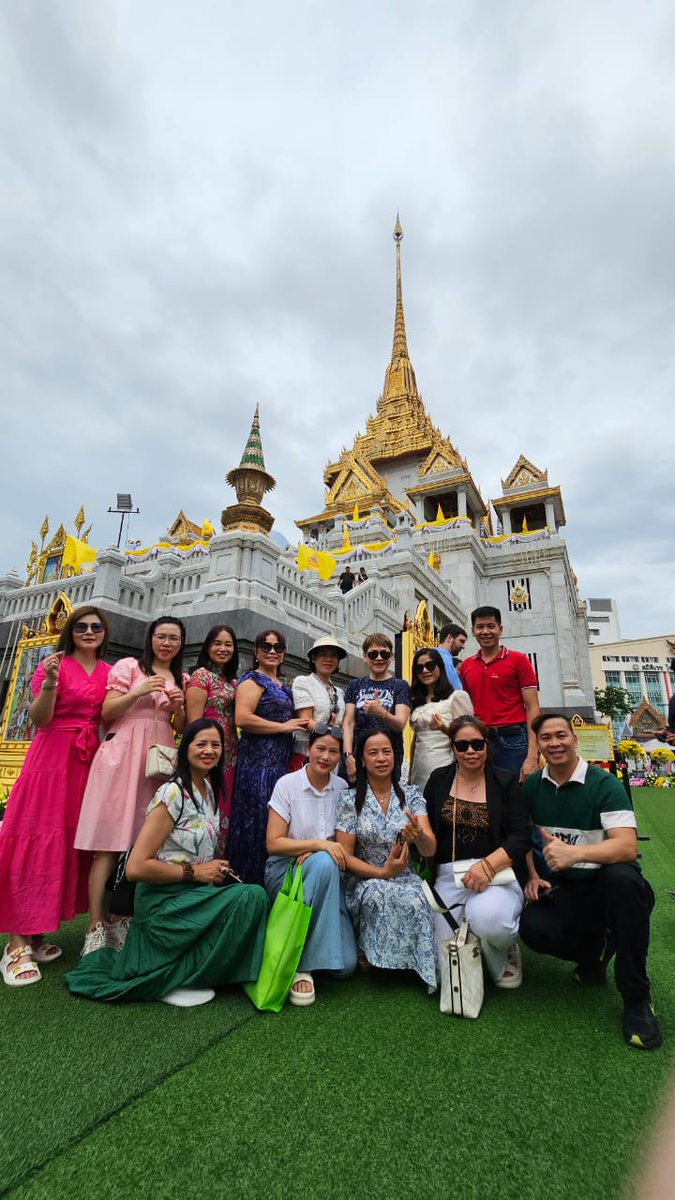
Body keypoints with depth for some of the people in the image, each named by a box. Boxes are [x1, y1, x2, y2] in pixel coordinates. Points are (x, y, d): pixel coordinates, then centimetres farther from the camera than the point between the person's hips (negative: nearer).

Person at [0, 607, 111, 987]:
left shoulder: (110, 672, 10)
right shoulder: (54, 664, -3)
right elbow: (39, 718, -7)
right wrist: (50, 683, -24)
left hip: (91, 762, 5)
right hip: (53, 757, -5)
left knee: (71, 843, 9)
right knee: (36, 844, -2)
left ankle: (37, 931, 24)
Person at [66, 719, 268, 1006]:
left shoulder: (210, 789, 6)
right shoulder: (173, 794, -18)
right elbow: (136, 867, -21)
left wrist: (216, 868, 2)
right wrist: (194, 872, -16)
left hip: (194, 892, 8)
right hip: (165, 901, -8)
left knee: (253, 895, -14)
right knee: (252, 897, -24)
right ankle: (179, 977, -6)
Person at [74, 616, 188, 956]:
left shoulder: (182, 680, 15)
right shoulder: (129, 666, 4)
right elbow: (107, 712, -1)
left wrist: (178, 707, -3)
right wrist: (137, 692, -16)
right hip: (123, 755, -4)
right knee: (110, 840, -4)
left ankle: (119, 917, 18)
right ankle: (96, 926, 4)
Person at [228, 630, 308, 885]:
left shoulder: (284, 686, 19)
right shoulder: (253, 679, -5)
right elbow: (242, 718, -19)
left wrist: (303, 724, 11)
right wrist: (284, 726, -12)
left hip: (282, 762, 8)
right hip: (258, 761, -8)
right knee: (257, 821, -4)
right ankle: (250, 880, 10)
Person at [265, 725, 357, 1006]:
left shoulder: (342, 788, 0)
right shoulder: (287, 784, -9)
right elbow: (273, 843, -11)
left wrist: (317, 852, -13)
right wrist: (319, 845, -23)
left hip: (328, 877, 3)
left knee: (346, 965, -15)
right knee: (324, 862, -37)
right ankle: (301, 965, -21)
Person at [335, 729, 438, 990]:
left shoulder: (411, 795, 0)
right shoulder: (350, 799, -5)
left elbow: (431, 850, -10)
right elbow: (345, 856, -4)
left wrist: (419, 835, -34)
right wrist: (382, 872, -19)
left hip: (405, 878, 1)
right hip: (365, 882, -1)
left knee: (416, 902, -31)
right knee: (381, 893, -34)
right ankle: (366, 949, -5)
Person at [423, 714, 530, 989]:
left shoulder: (506, 782, 2)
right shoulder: (438, 780, 8)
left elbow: (520, 837, -6)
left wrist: (488, 865, -21)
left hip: (497, 873, -2)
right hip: (448, 875, 2)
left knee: (489, 919, -34)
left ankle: (504, 949, 4)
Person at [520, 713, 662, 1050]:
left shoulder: (604, 784, -13)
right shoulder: (532, 786, 0)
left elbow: (627, 847, -24)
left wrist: (575, 853, -38)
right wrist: (532, 877, -2)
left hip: (611, 886, -3)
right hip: (565, 890, 3)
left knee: (621, 876, -37)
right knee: (532, 927, -26)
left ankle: (637, 997, -16)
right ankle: (593, 950, 9)